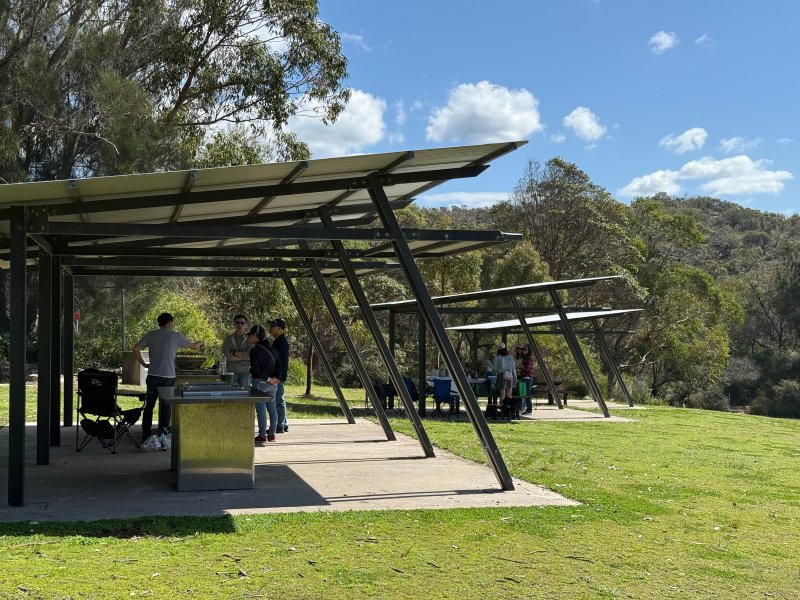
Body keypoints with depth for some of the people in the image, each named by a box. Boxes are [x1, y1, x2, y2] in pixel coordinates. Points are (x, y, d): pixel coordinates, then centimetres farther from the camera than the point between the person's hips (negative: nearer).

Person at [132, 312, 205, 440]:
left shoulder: (150, 335, 6)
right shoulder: (176, 336, -1)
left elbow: (135, 349, 2)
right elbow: (194, 346, 9)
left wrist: (144, 364, 10)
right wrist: (201, 343, 30)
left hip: (153, 376, 3)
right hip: (168, 377, -2)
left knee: (149, 405, 8)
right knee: (165, 406, 5)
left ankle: (145, 435, 11)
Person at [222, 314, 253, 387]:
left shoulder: (250, 338, 3)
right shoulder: (228, 339, 9)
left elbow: (251, 355, -11)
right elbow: (226, 355, -4)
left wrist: (235, 353, -5)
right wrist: (243, 356, -7)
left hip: (245, 371, -1)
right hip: (231, 371, 1)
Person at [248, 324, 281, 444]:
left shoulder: (255, 350, -11)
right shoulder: (272, 350, 12)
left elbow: (255, 369, -18)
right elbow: (278, 366, 10)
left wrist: (268, 379, -12)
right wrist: (275, 377, -2)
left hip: (259, 382, -7)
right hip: (272, 384, 7)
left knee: (260, 409, -2)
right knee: (272, 408, 11)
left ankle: (262, 435, -1)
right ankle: (272, 434, 16)